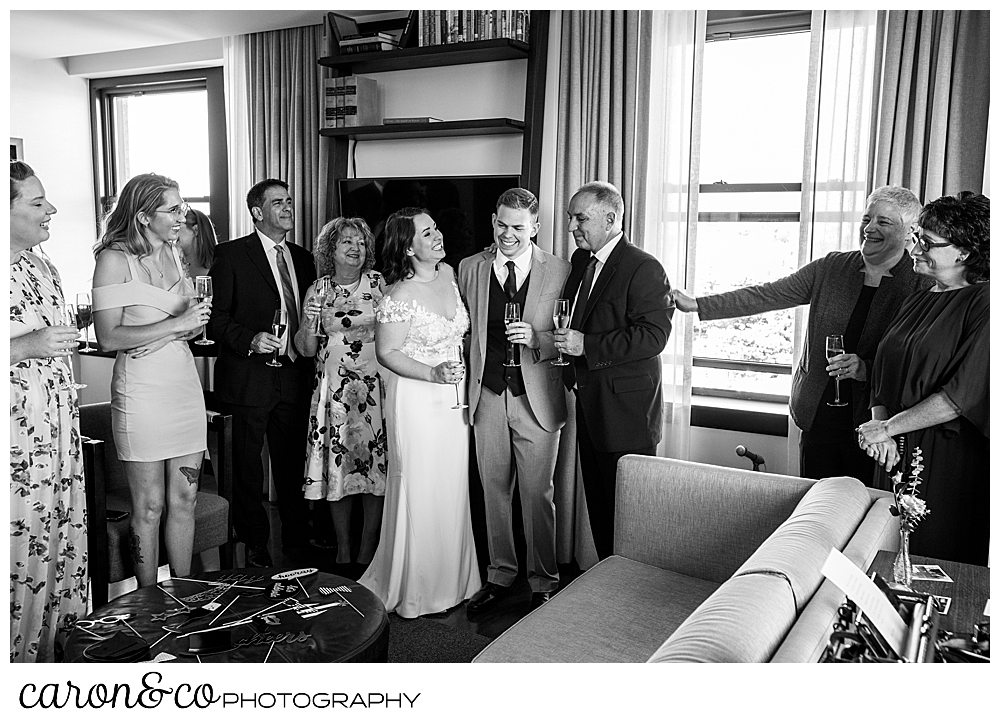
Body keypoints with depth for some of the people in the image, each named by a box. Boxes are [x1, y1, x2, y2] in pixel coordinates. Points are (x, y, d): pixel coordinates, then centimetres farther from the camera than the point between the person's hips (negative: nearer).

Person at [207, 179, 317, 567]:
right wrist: (249, 340, -21)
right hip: (250, 378, -4)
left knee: (293, 464, 11)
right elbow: (216, 316, -7)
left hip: (295, 377, 4)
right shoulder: (230, 254, -3)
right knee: (248, 467, 7)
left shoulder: (303, 258, 14)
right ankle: (255, 544, 22)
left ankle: (297, 542, 25)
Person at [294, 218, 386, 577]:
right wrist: (309, 322, -11)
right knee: (338, 469, 4)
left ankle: (367, 554, 12)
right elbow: (306, 349, 7)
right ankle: (343, 554, 17)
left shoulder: (379, 284, 1)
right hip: (333, 390, 2)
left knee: (376, 467, -1)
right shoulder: (317, 291, 6)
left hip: (375, 387, -1)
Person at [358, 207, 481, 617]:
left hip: (453, 398, 7)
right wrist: (432, 373, -24)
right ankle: (415, 592, 19)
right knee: (419, 493, 2)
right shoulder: (400, 296, -16)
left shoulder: (449, 274, 5)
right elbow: (386, 352, -13)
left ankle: (449, 581, 30)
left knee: (452, 489, 13)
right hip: (416, 401, -7)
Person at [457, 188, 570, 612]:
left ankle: (544, 582, 22)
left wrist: (536, 339, -20)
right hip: (487, 396, 3)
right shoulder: (469, 269, 5)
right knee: (493, 491, 13)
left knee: (537, 495, 5)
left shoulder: (560, 272, -4)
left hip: (536, 398, -3)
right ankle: (500, 575, 30)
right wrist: (466, 382, 7)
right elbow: (464, 329, 13)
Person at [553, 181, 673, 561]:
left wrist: (587, 346, -24)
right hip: (589, 405, 9)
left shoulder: (643, 268, -14)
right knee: (598, 505, 17)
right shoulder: (580, 261, 13)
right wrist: (564, 343, 7)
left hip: (625, 412, -8)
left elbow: (654, 335, -22)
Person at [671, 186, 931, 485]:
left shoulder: (924, 285, -5)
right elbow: (764, 296, 6)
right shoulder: (830, 267, 5)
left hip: (873, 425, -3)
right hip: (817, 415, 3)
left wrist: (866, 368, -24)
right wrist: (697, 305, 3)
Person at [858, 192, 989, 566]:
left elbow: (965, 394, -17)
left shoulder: (982, 303, -9)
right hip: (896, 451, 6)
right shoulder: (916, 302, 12)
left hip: (950, 458, -6)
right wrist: (879, 429, -8)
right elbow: (883, 375, 9)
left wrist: (888, 427, -15)